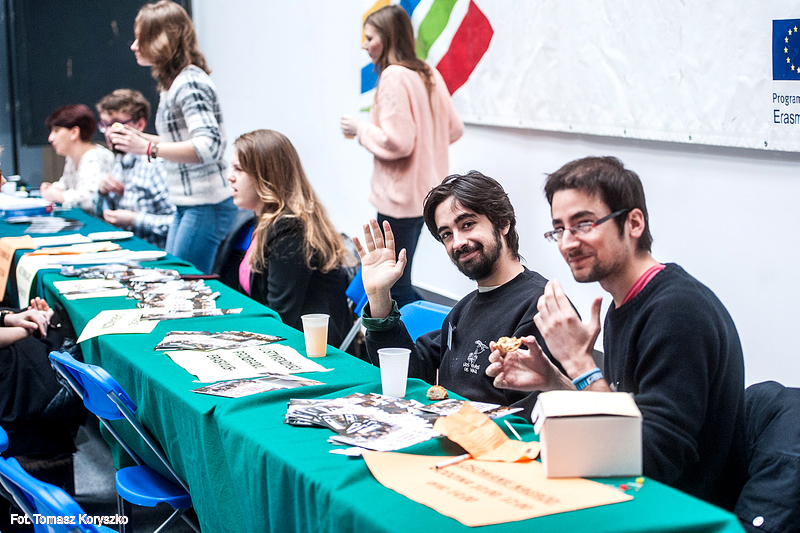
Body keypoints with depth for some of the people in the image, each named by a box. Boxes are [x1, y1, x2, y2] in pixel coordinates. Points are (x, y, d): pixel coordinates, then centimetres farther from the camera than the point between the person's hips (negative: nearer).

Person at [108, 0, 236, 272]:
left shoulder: (190, 82, -15)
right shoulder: (173, 82, 15)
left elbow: (208, 147, -26)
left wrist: (149, 148, -22)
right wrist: (142, 138, 12)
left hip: (206, 207, -10)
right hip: (186, 206, 10)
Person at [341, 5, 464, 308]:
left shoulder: (394, 76, -16)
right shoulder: (428, 75, 10)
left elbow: (397, 141, -21)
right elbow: (454, 129, 15)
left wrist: (361, 129, -6)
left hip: (399, 197, -9)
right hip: (424, 193, 10)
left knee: (395, 286, -2)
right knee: (399, 281, 17)